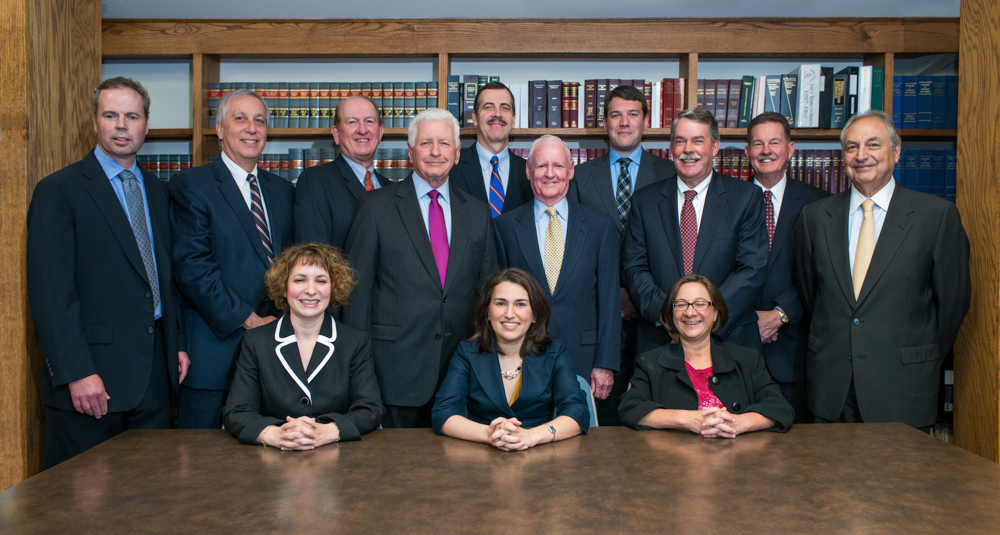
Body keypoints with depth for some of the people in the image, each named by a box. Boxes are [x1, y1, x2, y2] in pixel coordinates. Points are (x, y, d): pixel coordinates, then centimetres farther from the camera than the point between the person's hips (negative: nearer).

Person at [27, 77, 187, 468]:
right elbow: (50, 293, -13)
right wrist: (76, 373, -18)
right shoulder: (58, 191, -7)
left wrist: (178, 343, 12)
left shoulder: (155, 191, 14)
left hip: (153, 375, 6)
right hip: (94, 373, -6)